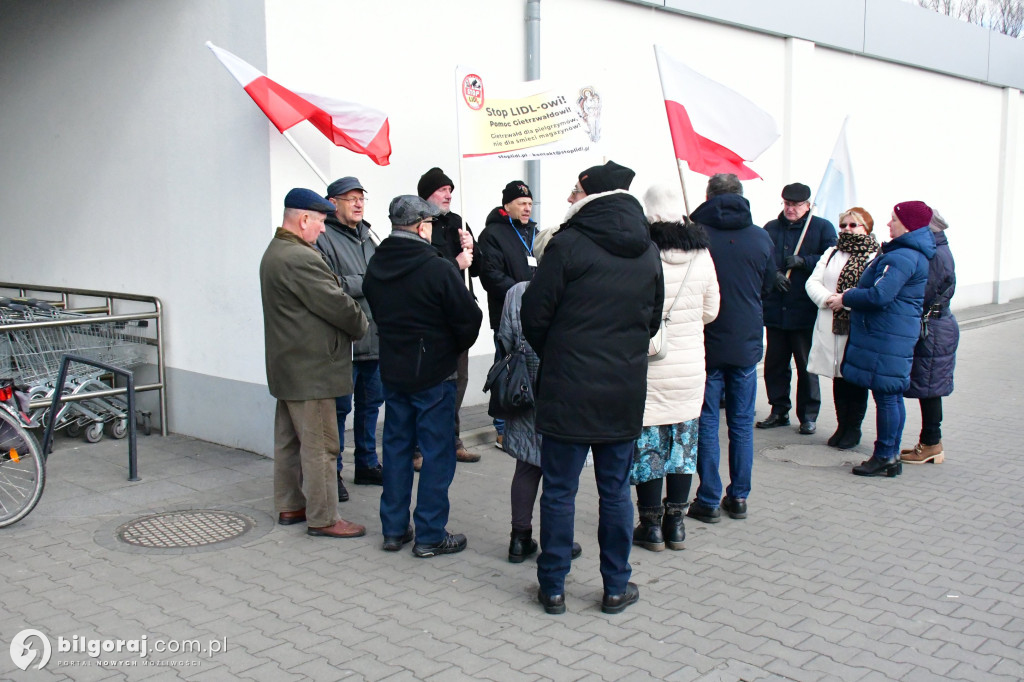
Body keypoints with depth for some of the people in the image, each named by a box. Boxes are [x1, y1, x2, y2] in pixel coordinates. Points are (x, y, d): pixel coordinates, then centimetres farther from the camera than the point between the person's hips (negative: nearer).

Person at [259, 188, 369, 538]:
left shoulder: (274, 253, 13)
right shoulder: (301, 259, -21)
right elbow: (337, 304, -19)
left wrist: (353, 320, 5)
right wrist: (362, 325, -1)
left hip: (286, 364, 11)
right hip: (311, 368, -11)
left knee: (289, 439, 17)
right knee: (320, 445, -3)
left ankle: (289, 505, 28)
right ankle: (322, 518, 4)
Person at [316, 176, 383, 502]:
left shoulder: (366, 236, 17)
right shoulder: (324, 238, -9)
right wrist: (366, 283, -12)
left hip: (375, 338, 8)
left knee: (370, 402, 16)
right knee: (340, 407, -1)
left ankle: (367, 465, 29)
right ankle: (333, 472, 11)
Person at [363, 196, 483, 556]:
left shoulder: (375, 267, 2)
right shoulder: (437, 268, -18)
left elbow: (377, 312, 9)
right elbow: (469, 317, -15)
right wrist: (455, 348, 4)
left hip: (392, 371, 6)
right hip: (434, 373, -6)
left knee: (396, 446, 15)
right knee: (437, 452, 3)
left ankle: (394, 529, 22)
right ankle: (430, 536, 8)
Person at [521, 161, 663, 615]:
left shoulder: (568, 243, -12)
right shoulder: (647, 251, 5)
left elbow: (534, 314, -9)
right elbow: (653, 318, 13)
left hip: (568, 389, -4)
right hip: (625, 390, 4)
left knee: (559, 491, 7)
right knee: (615, 491, 14)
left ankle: (553, 588, 16)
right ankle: (616, 587, 22)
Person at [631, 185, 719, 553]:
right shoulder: (702, 253, -1)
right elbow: (711, 311, 7)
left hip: (648, 367, -4)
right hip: (691, 365, 4)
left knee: (647, 443, 6)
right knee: (683, 440, 13)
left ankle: (651, 525, 14)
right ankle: (676, 523, 21)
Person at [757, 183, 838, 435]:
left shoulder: (822, 228, 3)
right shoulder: (771, 228, 11)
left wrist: (803, 261, -17)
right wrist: (773, 274, -16)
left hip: (806, 311, -3)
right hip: (775, 309, 3)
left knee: (807, 365, 4)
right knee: (774, 364, 9)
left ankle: (808, 415, 14)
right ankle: (779, 410, 21)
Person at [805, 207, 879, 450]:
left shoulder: (876, 257, -4)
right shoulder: (831, 253, 16)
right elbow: (812, 282, 6)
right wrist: (827, 299, -12)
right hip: (831, 328, 5)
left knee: (856, 379, 4)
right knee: (838, 378, 12)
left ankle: (853, 427, 16)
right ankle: (842, 425, 23)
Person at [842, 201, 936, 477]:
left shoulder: (903, 257, -18)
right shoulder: (911, 252, 16)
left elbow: (879, 295, -25)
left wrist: (847, 297, -10)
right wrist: (854, 294, 10)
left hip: (887, 337, -11)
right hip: (895, 333, 11)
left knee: (886, 396, -4)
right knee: (892, 397, 14)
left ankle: (884, 457, 4)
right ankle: (891, 456, 22)